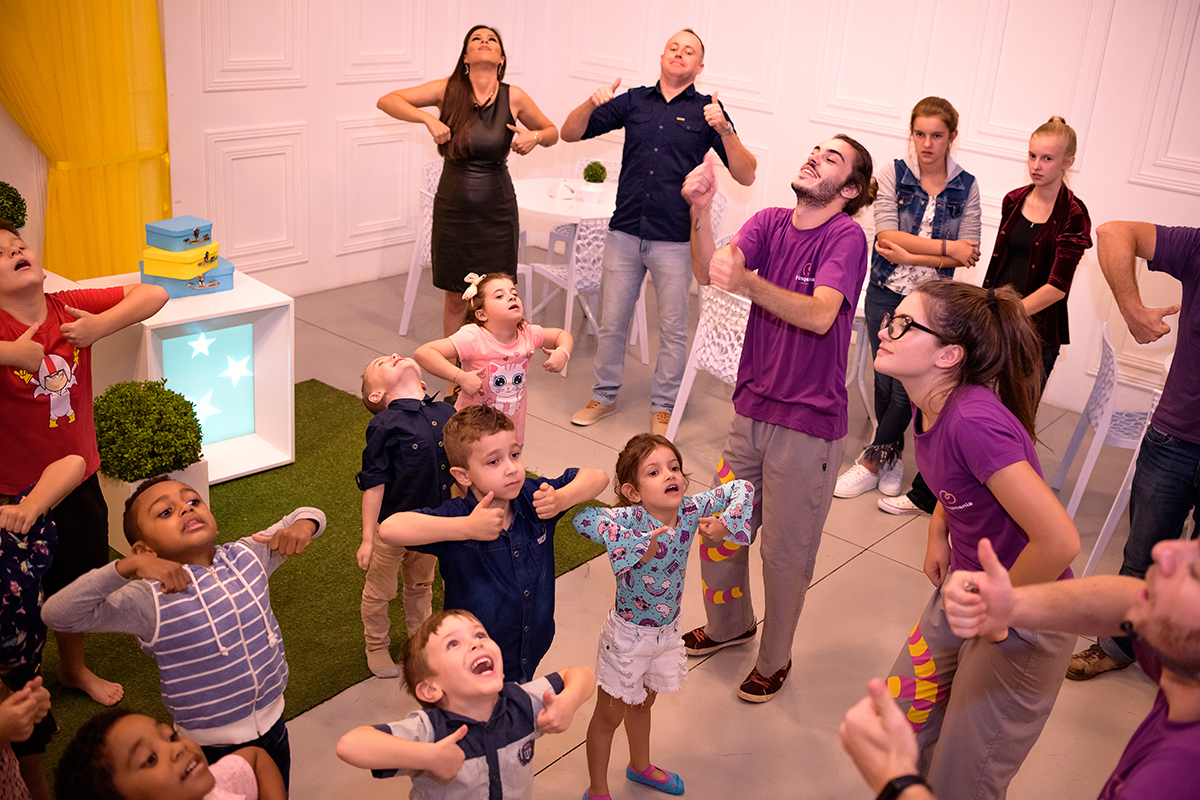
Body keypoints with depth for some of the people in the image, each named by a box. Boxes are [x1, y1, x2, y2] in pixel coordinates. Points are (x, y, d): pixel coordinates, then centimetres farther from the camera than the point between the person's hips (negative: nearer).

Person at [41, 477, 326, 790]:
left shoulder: (247, 557, -9)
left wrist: (301, 526, -19)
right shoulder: (151, 600, -22)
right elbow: (56, 614, -31)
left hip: (273, 728, 4)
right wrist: (128, 565, -38)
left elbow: (309, 516, 4)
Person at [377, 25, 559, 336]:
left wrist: (535, 137, -12)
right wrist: (428, 119, -20)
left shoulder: (514, 97, -5)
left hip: (497, 209, 0)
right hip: (453, 207, 0)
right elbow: (386, 100, -7)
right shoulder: (449, 90, -6)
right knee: (456, 297, 8)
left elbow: (552, 132, 10)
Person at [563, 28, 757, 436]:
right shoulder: (634, 100, 8)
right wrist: (592, 103, -13)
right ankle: (604, 397, 28)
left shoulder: (707, 110, 2)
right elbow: (570, 133, 7)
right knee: (611, 322, 10)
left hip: (675, 240, -2)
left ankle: (663, 407, 23)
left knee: (673, 330, 7)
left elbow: (746, 175, -4)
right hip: (625, 233, 2)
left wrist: (724, 130, -20)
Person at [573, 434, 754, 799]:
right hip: (628, 635, -6)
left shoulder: (691, 510, -15)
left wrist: (724, 525, -20)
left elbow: (742, 488, -6)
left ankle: (640, 766, 56)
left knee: (643, 703, 31)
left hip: (667, 631, 6)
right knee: (609, 716, 16)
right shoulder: (632, 518, -30)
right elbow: (584, 519, -46)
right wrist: (635, 544, -44)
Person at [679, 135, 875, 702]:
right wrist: (701, 212, -32)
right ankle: (728, 624, 45)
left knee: (785, 550, 8)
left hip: (808, 424, -5)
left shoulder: (847, 237, -14)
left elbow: (820, 315, -31)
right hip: (752, 408, 6)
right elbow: (709, 271, -14)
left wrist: (747, 281, -45)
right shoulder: (769, 223, 2)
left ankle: (775, 660, 32)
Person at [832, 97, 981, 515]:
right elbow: (887, 235, -13)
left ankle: (873, 459, 13)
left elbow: (966, 255, -7)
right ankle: (893, 459, 26)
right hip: (886, 292, 1)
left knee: (908, 384, -6)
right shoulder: (893, 175, -1)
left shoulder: (966, 186, 1)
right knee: (886, 379, 6)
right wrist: (945, 247, -16)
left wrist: (911, 256, -16)